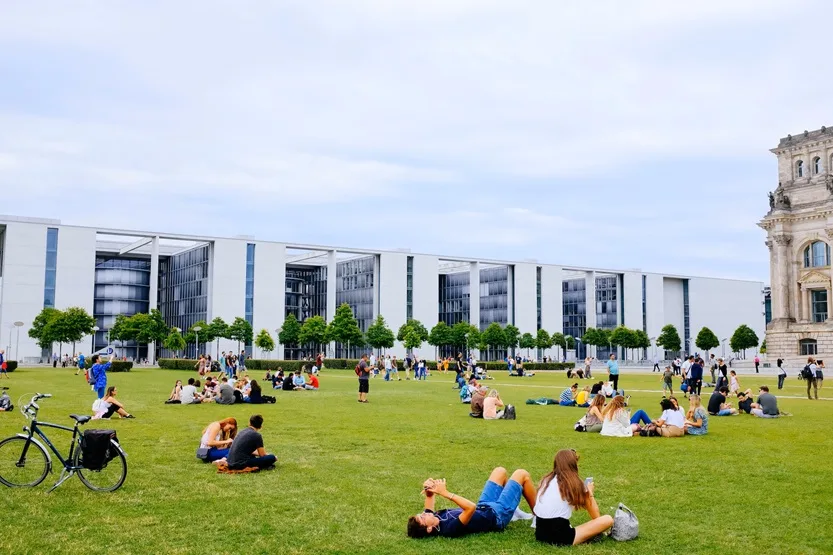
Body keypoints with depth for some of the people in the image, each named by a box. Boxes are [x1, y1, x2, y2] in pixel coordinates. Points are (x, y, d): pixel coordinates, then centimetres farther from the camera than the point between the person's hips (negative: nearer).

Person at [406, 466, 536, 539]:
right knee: (521, 474, 0)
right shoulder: (450, 528, -42)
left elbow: (429, 508, 4)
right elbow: (471, 507, -53)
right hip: (497, 515, -8)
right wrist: (445, 493, -50)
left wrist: (428, 490, -19)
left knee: (500, 471, 20)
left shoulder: (434, 519, -19)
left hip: (484, 508, 8)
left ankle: (513, 512, 36)